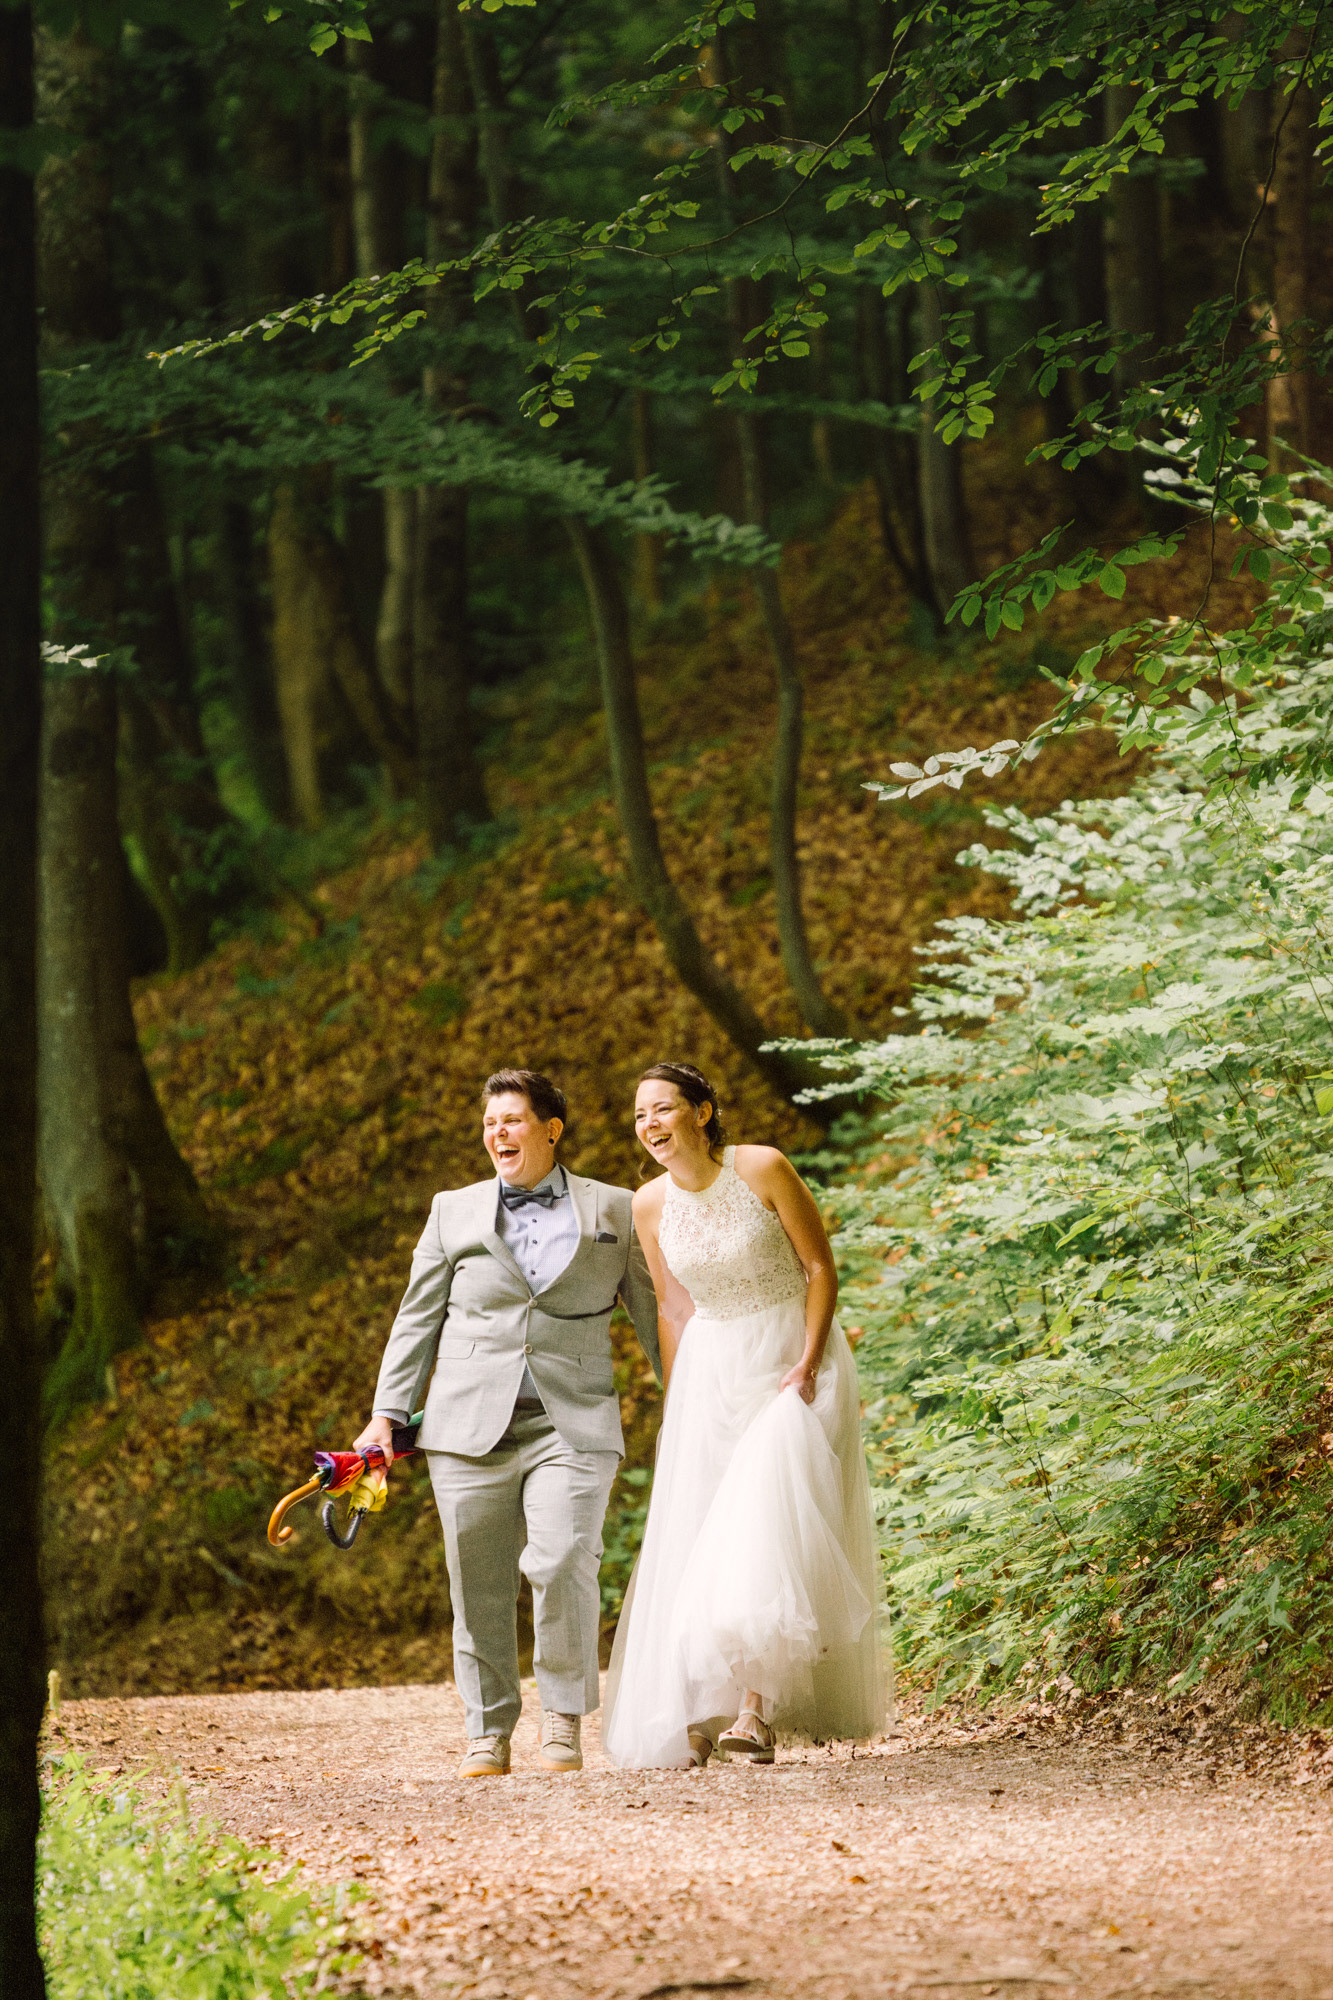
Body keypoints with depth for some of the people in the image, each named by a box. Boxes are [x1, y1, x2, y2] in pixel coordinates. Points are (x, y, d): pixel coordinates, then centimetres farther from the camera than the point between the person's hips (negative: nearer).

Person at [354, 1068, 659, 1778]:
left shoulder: (615, 1212, 11)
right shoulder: (453, 1212, 14)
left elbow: (654, 1313, 13)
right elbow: (417, 1319, 15)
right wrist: (387, 1413, 7)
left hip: (572, 1425, -2)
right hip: (470, 1426, 2)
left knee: (562, 1564, -19)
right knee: (478, 1585, 2)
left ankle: (564, 1718, -3)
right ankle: (488, 1732, 13)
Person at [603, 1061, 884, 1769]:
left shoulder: (764, 1169, -13)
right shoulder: (650, 1206, -1)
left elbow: (820, 1267, -8)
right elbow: (671, 1307, 10)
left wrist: (808, 1363, -16)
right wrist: (674, 1403, 9)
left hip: (792, 1357, -4)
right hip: (711, 1371, 4)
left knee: (771, 1519, -18)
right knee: (697, 1539, -1)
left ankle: (757, 1708, -22)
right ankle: (698, 1713, 4)